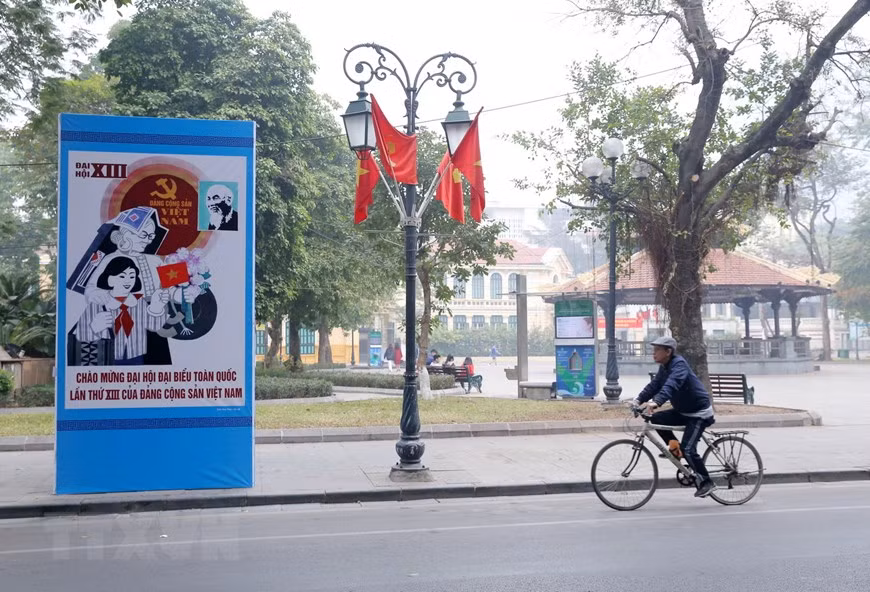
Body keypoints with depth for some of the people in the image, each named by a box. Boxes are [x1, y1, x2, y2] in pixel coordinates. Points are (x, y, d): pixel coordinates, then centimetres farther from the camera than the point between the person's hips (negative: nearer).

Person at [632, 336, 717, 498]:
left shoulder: (679, 364, -23)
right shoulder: (664, 367, 6)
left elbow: (671, 385, -39)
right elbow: (654, 385, 2)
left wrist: (656, 402, -53)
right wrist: (638, 400, -12)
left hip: (699, 412, -9)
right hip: (683, 411, 9)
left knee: (688, 448, -15)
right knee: (656, 419, -5)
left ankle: (707, 483, -2)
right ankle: (674, 446, 10)